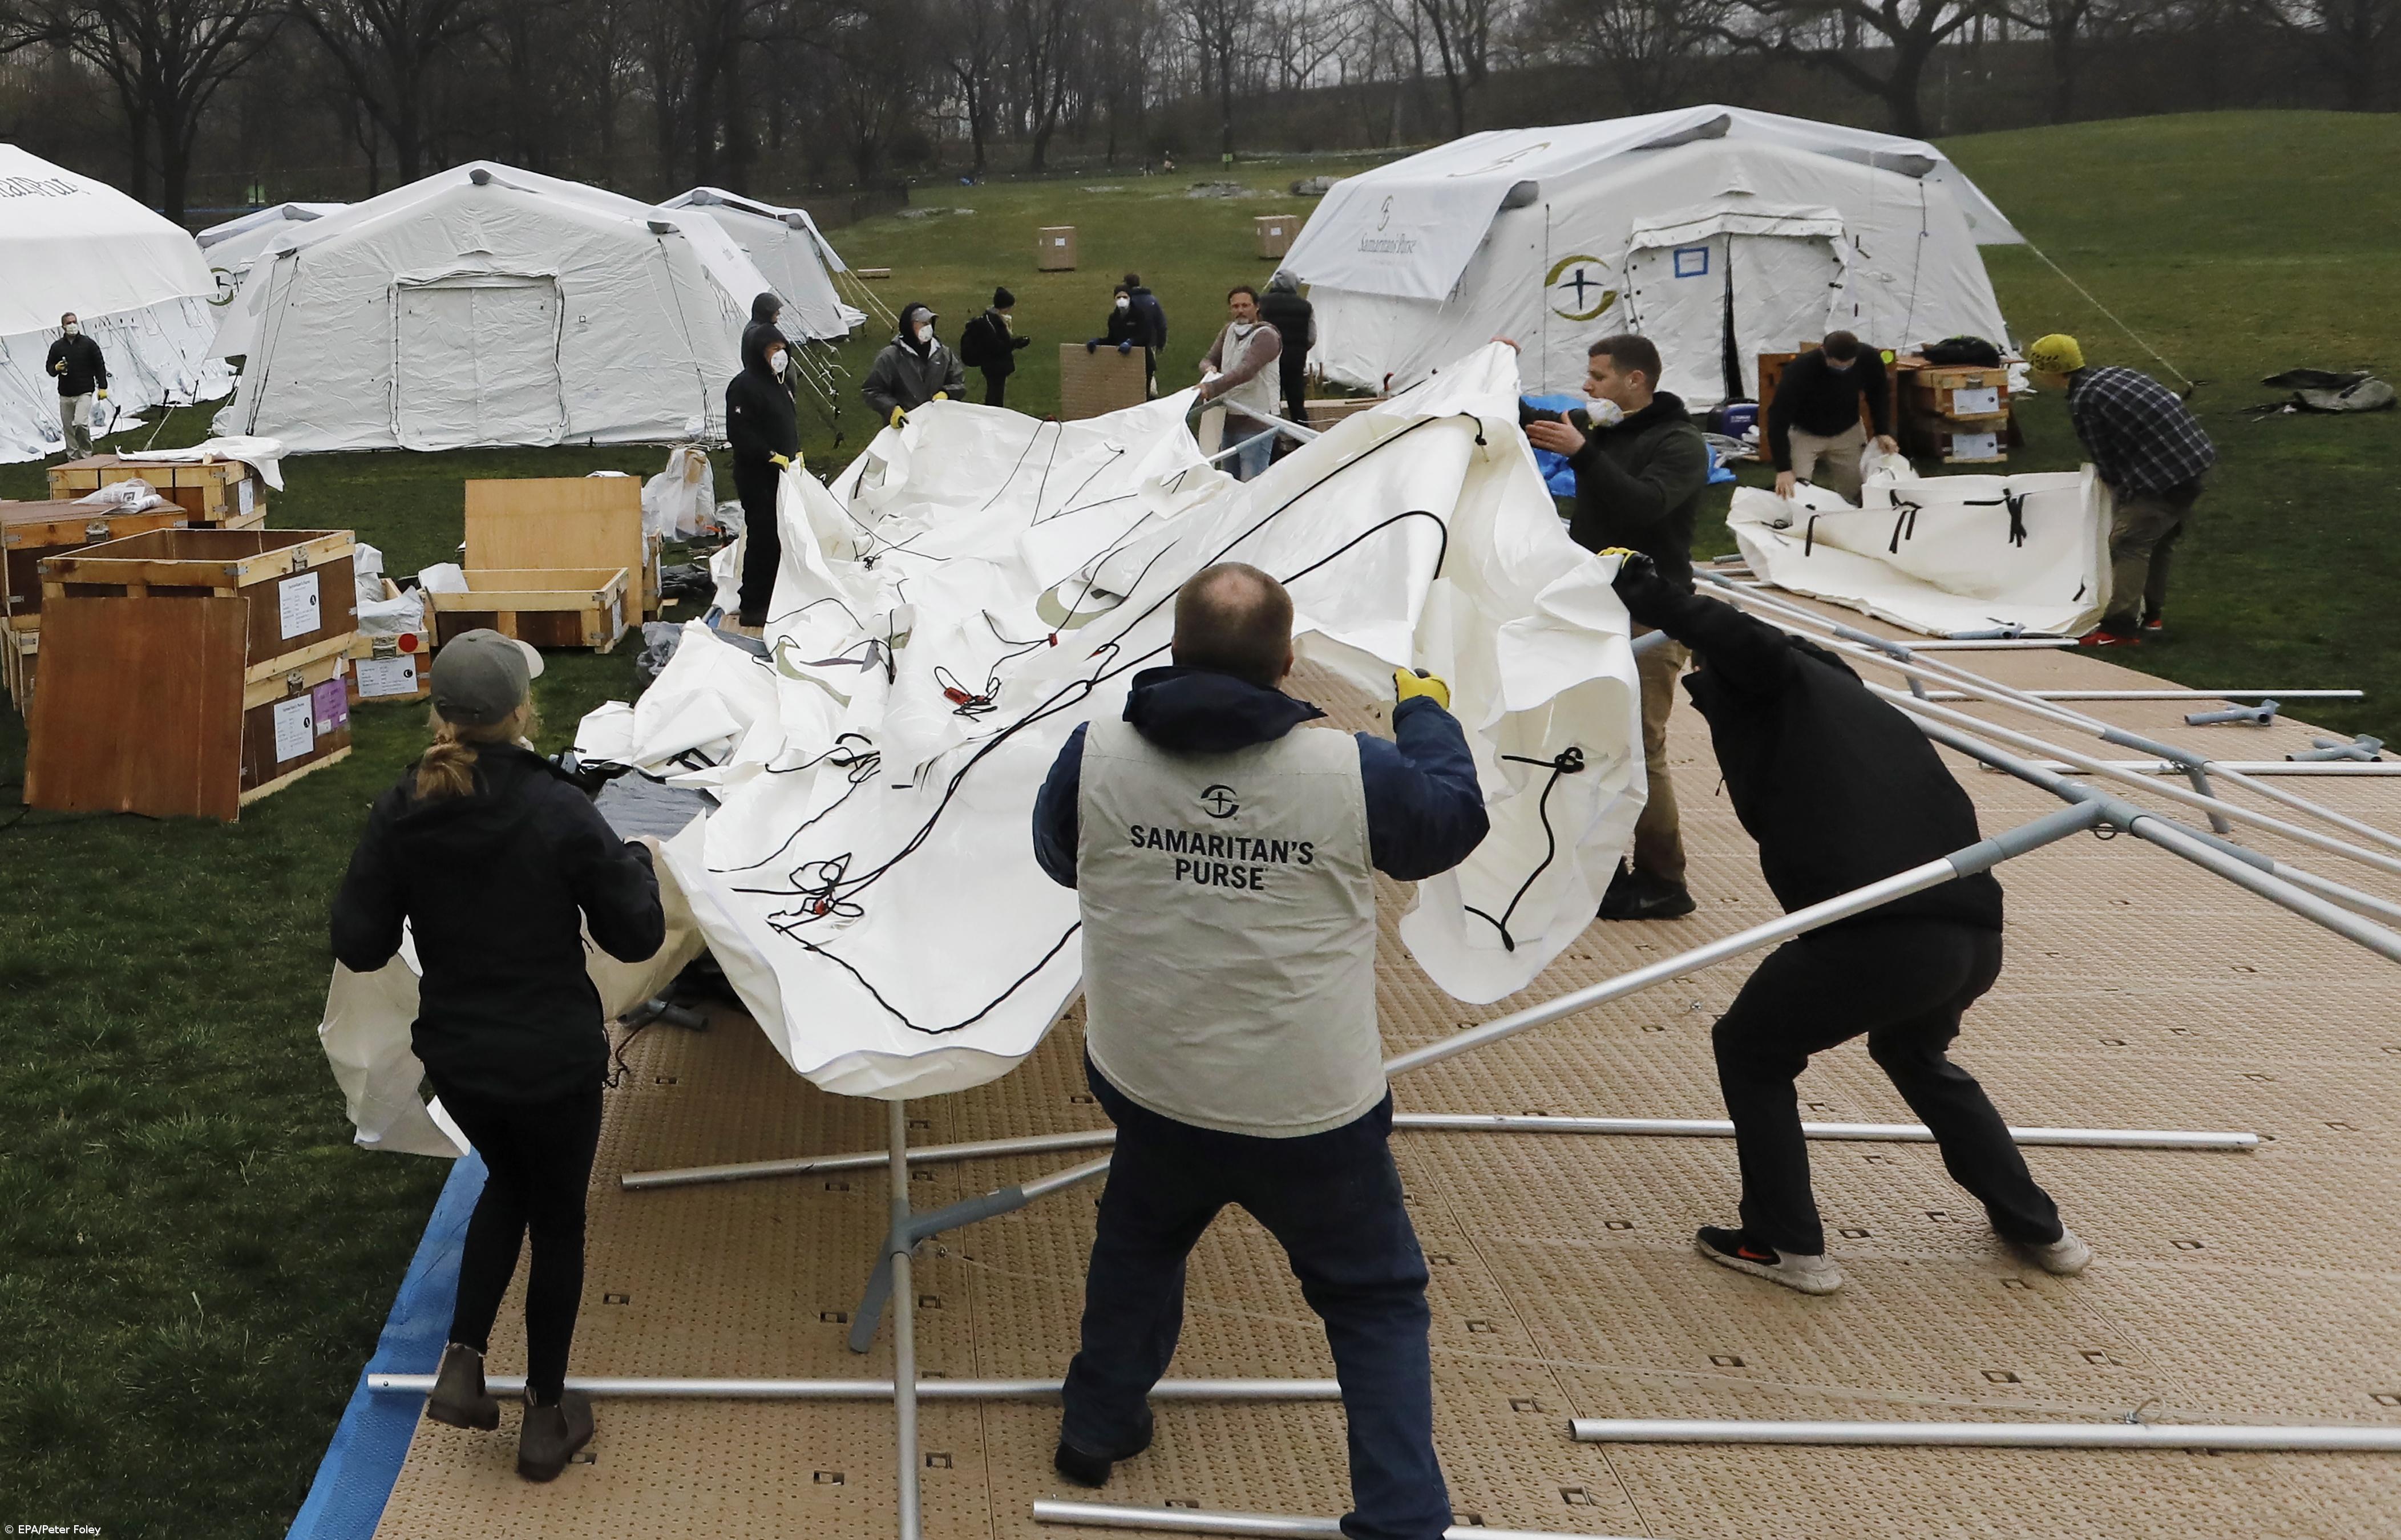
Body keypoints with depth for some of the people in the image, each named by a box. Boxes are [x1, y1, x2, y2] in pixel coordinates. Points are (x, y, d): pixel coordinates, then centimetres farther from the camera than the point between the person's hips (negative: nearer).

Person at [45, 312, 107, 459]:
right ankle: (73, 458, 16)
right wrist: (56, 368, -8)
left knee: (80, 424, -20)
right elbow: (49, 366, 16)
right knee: (68, 428, 6)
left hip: (85, 393, -4)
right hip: (65, 394, 4)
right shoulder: (57, 347, 7)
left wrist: (102, 387, -3)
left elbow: (100, 366, 3)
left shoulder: (88, 344, 1)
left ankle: (86, 454, -3)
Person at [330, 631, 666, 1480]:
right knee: (557, 1219, 17)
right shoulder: (558, 811, -23)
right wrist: (637, 863, 5)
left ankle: (463, 1363, 22)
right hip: (553, 1059, -4)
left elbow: (359, 946, -6)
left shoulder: (401, 811, -11)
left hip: (454, 1057, 4)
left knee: (508, 1181, 32)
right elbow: (636, 935, -14)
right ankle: (546, 1419, 30)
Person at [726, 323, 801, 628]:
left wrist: (796, 454, 12)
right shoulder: (744, 386, -13)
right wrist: (774, 457, -19)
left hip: (783, 475, 8)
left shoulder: (783, 383, 15)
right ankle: (753, 608, -1)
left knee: (780, 539, 9)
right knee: (762, 538, -7)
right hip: (757, 477, -8)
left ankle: (773, 600, 19)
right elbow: (739, 435, -19)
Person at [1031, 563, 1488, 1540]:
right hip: (1314, 1115, -3)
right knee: (1375, 1302, 18)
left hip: (1150, 1092, 3)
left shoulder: (1097, 755, -13)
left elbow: (1058, 856, 9)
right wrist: (1427, 711, 19)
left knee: (1139, 1237, 34)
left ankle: (1098, 1425, 46)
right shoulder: (1351, 774, -18)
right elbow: (1454, 821, 3)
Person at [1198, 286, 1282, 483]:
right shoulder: (1229, 331, 13)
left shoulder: (1265, 336, -13)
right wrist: (1209, 368, -10)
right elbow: (1209, 359, 17)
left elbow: (1246, 371, -26)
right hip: (1229, 419, 8)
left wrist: (1213, 388, -36)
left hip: (1256, 423, -8)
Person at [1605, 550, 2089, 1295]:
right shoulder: (1864, 709, 31)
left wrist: (1643, 591, -3)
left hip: (1878, 937, -8)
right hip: (1976, 937, 8)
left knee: (1751, 1051, 17)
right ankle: (2037, 1227, 39)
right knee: (1915, 1055, 37)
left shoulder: (1785, 687, 9)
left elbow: (1745, 642, -12)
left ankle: (1787, 1245, 17)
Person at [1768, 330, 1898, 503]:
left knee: (1853, 494, 1)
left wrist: (1883, 432, -13)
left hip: (1848, 431, 3)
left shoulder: (1869, 359, -25)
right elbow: (1778, 417, -32)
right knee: (1795, 493, -15)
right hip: (1805, 433, -3)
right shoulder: (1801, 369, -36)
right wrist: (1783, 468, -37)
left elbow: (1879, 393, -2)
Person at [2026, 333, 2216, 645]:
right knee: (2159, 540, 21)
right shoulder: (2112, 373, 14)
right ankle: (2152, 615, 32)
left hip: (2161, 476, -9)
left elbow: (2105, 462, -5)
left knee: (2127, 545, -4)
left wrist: (2118, 489, 14)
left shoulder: (2082, 403, -11)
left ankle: (2120, 628, -6)